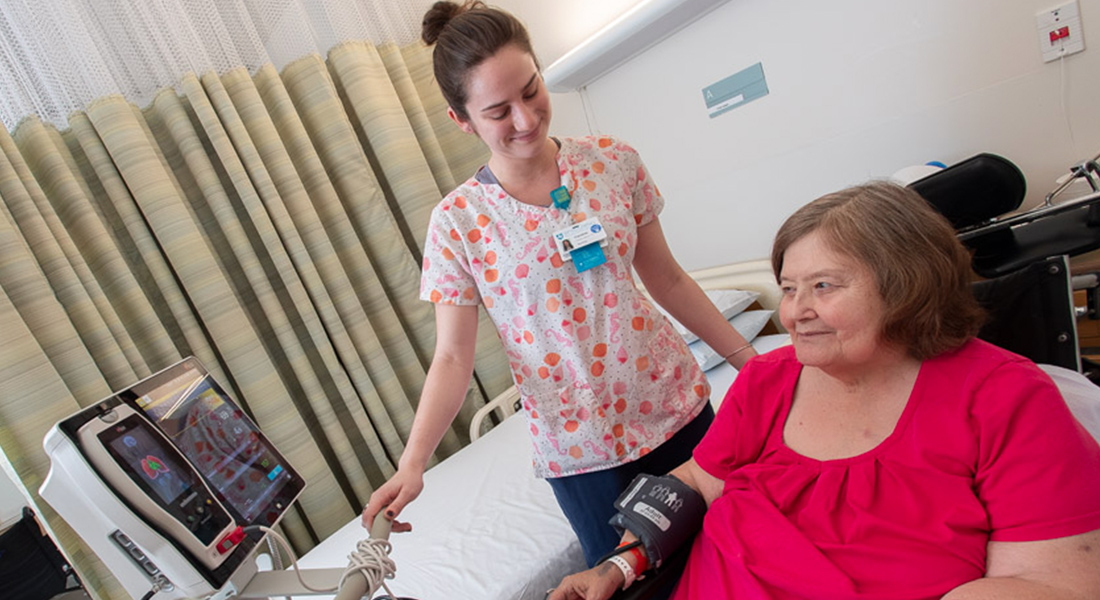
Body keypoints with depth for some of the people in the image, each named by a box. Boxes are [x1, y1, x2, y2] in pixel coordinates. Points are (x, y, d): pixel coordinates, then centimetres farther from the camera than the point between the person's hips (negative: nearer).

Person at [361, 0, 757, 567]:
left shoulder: (613, 160, -5)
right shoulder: (456, 223, -11)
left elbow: (667, 280, 3)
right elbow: (452, 356, -9)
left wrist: (751, 358, 6)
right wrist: (411, 463, -21)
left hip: (674, 404, 3)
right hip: (579, 447, -2)